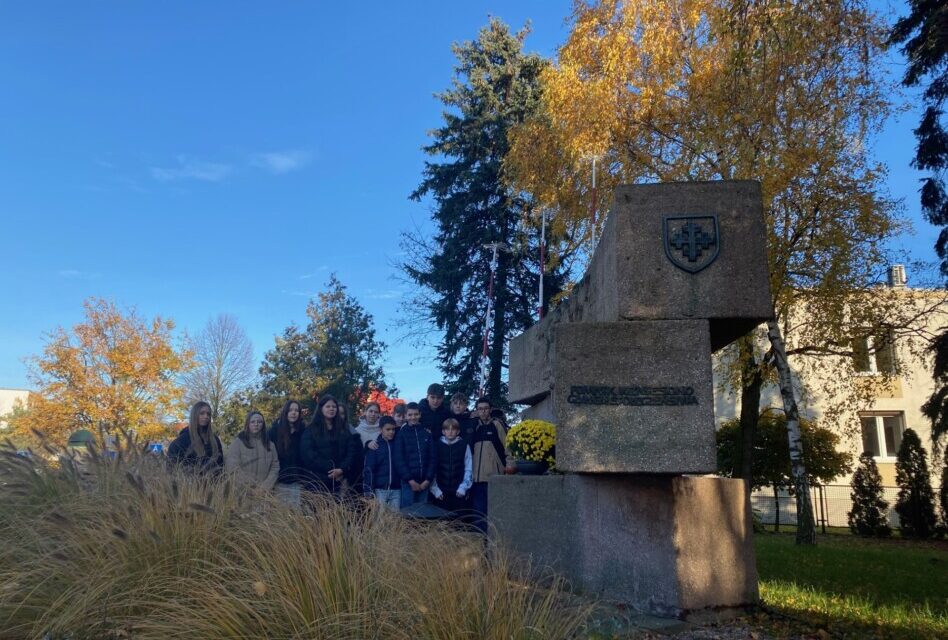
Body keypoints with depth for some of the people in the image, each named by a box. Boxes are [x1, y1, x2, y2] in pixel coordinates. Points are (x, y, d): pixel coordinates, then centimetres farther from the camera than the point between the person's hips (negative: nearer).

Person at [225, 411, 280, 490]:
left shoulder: (269, 443, 10)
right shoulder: (237, 442, 0)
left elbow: (275, 466, 5)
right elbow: (233, 467, -9)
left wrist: (266, 486, -10)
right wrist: (253, 486, -14)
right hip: (243, 489, -2)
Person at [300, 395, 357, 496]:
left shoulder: (343, 429, 16)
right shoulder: (311, 430, 5)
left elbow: (351, 451, 8)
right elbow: (308, 454, -7)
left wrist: (342, 469, -10)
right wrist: (330, 469, -13)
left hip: (338, 480, 3)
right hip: (317, 480, -3)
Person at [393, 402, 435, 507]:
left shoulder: (427, 433, 9)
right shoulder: (401, 434, 0)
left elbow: (432, 458, 6)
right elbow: (399, 459, -6)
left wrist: (428, 479, -4)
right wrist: (410, 480, -12)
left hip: (424, 482, 3)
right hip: (408, 481, -3)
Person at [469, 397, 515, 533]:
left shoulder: (497, 424, 0)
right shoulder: (475, 426, 14)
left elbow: (507, 444, -5)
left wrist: (509, 463, -12)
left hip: (494, 476, -5)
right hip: (477, 476, 5)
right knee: (478, 511, 7)